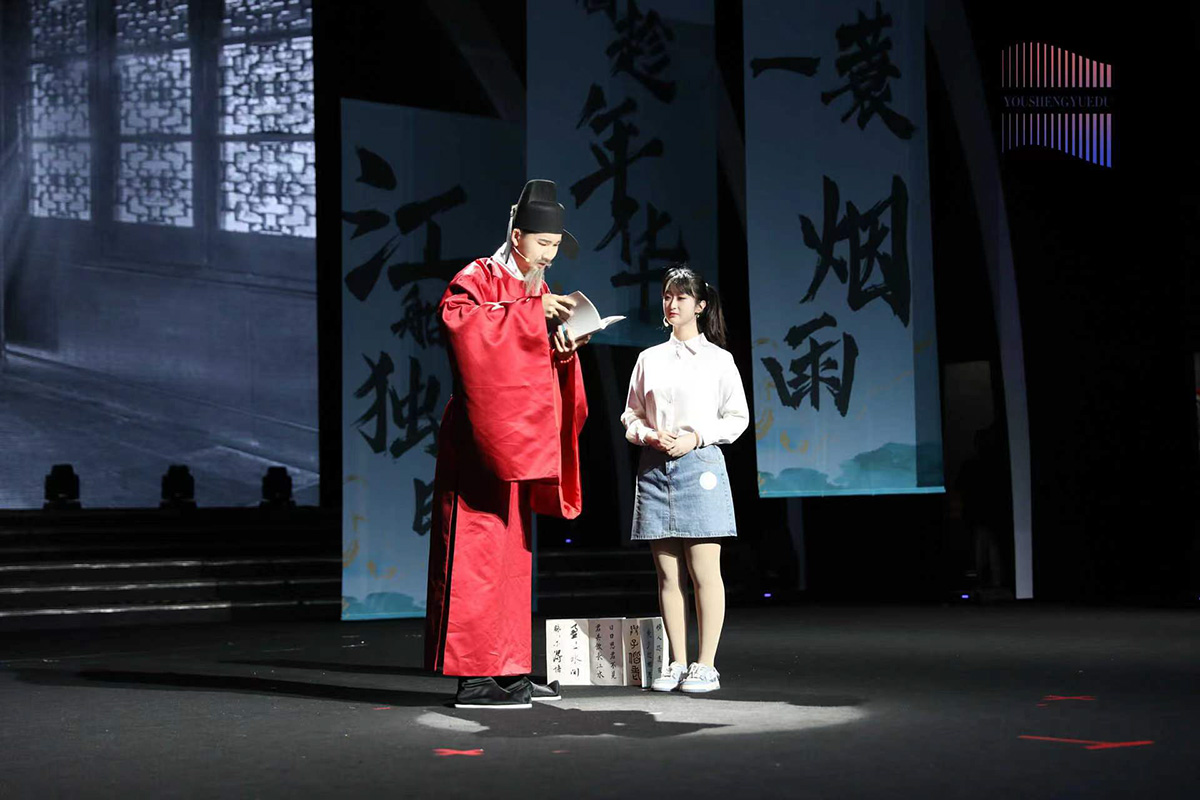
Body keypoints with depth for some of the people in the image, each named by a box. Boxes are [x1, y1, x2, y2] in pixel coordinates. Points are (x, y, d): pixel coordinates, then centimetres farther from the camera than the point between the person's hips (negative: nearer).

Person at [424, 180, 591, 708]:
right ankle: (476, 678, -11)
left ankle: (507, 669, 14)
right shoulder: (477, 278, -5)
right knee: (478, 551, -11)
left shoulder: (534, 292, 20)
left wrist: (564, 347, -1)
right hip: (481, 440, -9)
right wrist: (533, 311, -24)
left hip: (517, 442, 9)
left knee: (511, 554, 9)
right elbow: (457, 319, -26)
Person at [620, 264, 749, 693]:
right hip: (655, 467, 3)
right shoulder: (649, 359, 13)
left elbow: (737, 418, 4)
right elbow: (631, 415, 16)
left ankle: (706, 665, 0)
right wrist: (649, 436, -5)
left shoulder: (718, 359, 5)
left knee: (704, 571, -5)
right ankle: (677, 663, 9)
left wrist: (696, 437, -9)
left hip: (700, 465, -3)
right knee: (667, 574, 3)